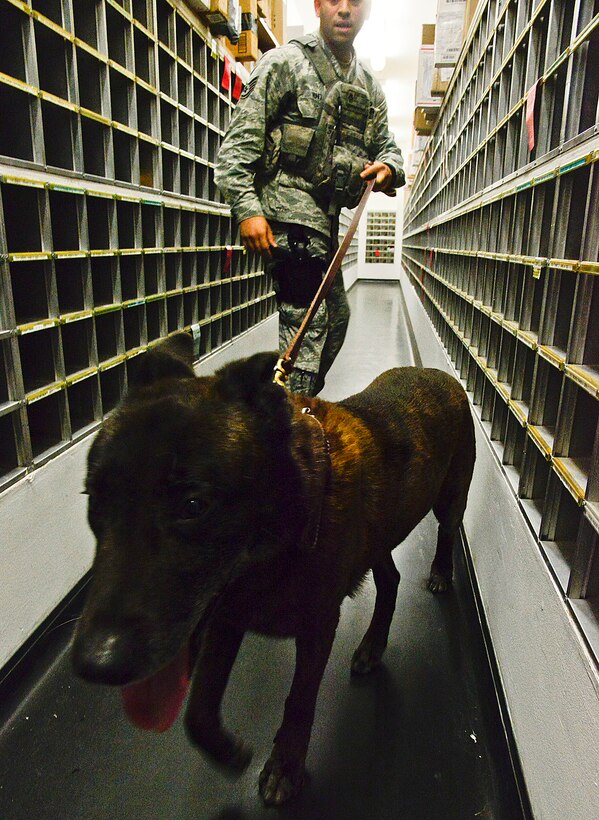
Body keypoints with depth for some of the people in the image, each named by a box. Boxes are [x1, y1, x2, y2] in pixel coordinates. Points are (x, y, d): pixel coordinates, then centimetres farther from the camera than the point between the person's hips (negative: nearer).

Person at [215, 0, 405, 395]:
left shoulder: (370, 88, 20)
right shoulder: (286, 62, 0)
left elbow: (387, 145, 24)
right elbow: (241, 139, -7)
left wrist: (389, 168, -2)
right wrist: (247, 208, -19)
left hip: (325, 217, 8)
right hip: (288, 211, -8)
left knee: (337, 315, 14)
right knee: (308, 320, -15)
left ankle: (300, 399, 29)